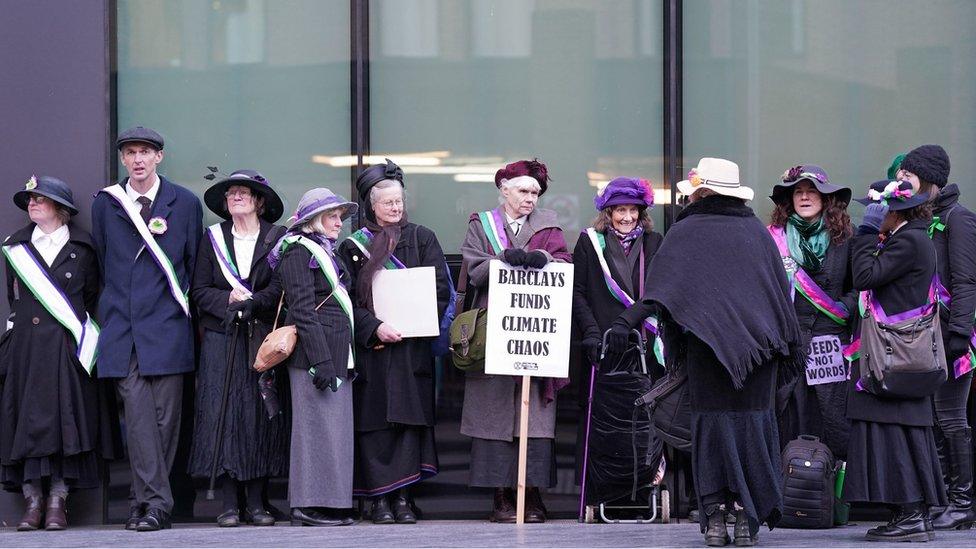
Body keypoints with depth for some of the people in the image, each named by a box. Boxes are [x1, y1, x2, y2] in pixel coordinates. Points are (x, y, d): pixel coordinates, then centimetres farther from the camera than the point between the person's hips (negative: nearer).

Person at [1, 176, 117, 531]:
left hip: (68, 349, -2)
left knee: (65, 418, -6)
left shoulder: (82, 249, 5)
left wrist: (78, 333, 3)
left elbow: (91, 299, 8)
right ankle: (33, 501, 0)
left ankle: (57, 504, -5)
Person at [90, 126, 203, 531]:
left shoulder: (185, 203, 6)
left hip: (166, 323, -1)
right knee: (137, 413, -9)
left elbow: (195, 266, 11)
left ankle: (144, 501, 7)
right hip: (121, 325, 1)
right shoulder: (105, 204, 10)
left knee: (164, 416, -1)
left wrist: (186, 308, 8)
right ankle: (156, 502, -11)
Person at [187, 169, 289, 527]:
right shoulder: (213, 239, 12)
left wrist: (252, 301, -16)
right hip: (222, 337, 1)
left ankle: (256, 503, 2)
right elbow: (199, 290, 7)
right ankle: (229, 503, -3)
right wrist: (228, 300, -10)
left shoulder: (277, 238, 7)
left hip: (264, 337, -1)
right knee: (223, 412, -5)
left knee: (261, 413, -3)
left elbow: (284, 286, -3)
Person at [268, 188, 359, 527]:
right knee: (318, 426, -10)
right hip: (314, 351, -10)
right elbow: (303, 311, -15)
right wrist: (320, 361, -21)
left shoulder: (327, 253, 22)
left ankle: (330, 506, 11)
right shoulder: (299, 253, -8)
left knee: (334, 429, 8)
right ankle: (309, 508, -8)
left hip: (335, 354, 10)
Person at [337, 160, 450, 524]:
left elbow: (440, 289, 2)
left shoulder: (421, 239, 10)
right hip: (370, 345, 0)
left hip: (412, 347, 0)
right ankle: (379, 498, -3)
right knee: (374, 423, -4)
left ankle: (403, 497, -4)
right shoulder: (354, 246, 8)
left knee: (409, 419, -5)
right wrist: (375, 328, -13)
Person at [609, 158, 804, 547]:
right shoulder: (756, 230, 11)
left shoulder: (686, 232, 1)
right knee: (751, 422, 5)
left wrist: (627, 321, -18)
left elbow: (658, 285, -12)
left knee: (712, 423, 2)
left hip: (706, 339, -2)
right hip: (758, 340, 2)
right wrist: (792, 345, 16)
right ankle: (747, 518, 0)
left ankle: (714, 518, -4)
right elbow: (781, 288, 12)